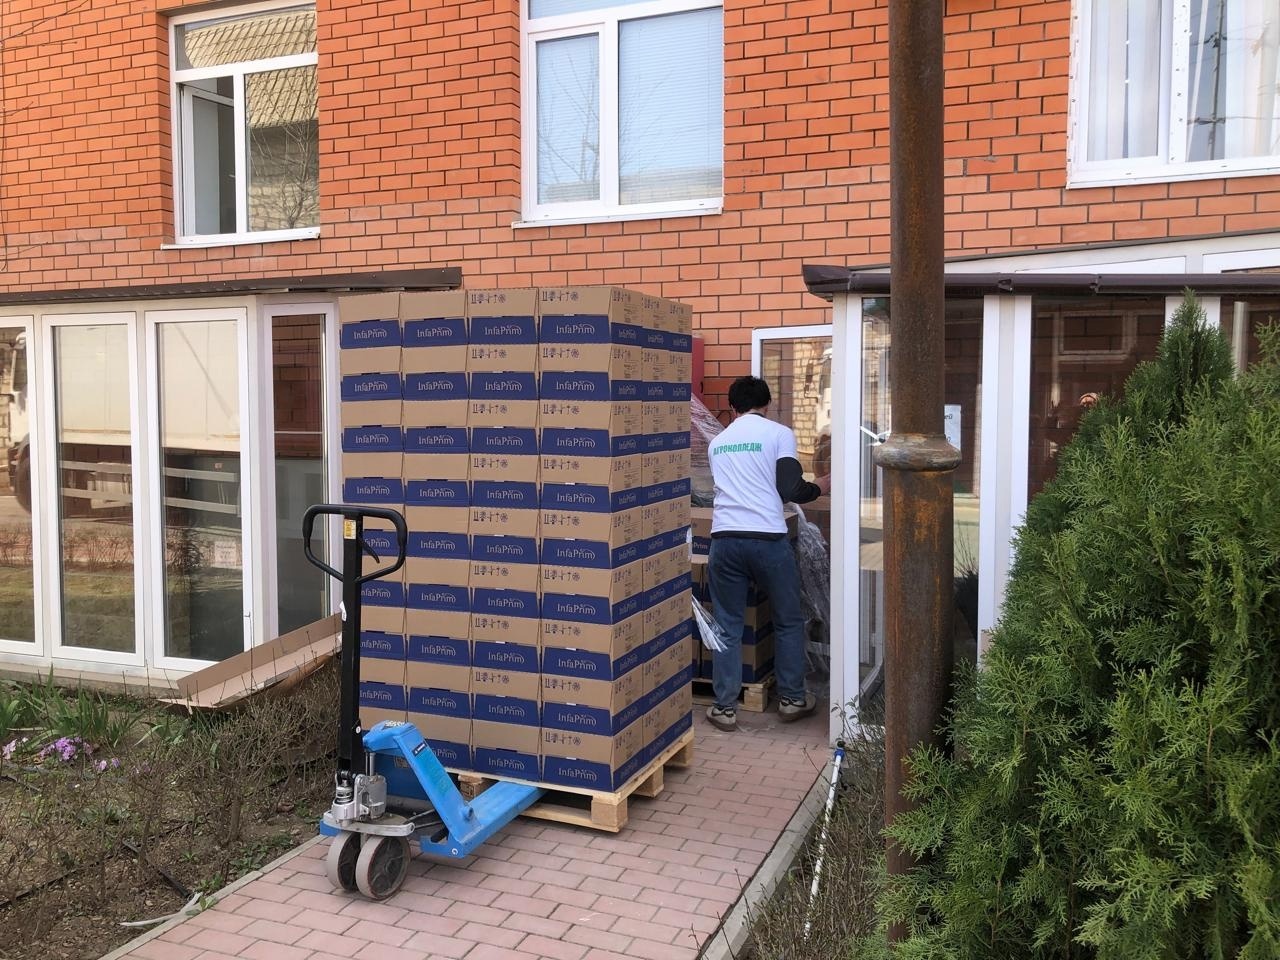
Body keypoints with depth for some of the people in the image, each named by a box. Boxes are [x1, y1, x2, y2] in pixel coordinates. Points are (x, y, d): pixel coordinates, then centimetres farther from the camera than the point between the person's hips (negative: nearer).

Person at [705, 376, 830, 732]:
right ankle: (792, 699, 24)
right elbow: (790, 490, -6)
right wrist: (820, 487, 13)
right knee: (789, 622, 15)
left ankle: (725, 707, 12)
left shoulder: (717, 442, 18)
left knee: (728, 625, 11)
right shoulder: (779, 434, 3)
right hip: (768, 539, -3)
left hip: (724, 539, 3)